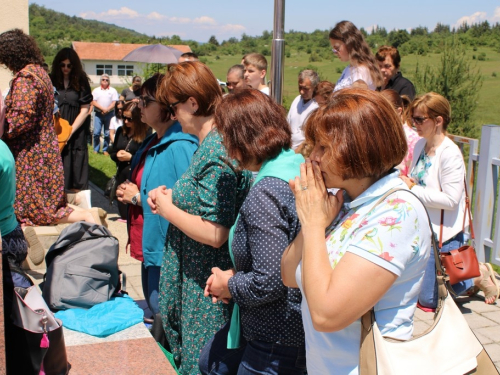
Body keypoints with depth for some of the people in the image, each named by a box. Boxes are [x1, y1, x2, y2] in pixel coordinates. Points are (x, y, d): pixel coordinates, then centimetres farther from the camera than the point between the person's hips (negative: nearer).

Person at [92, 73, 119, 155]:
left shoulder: (113, 90, 8)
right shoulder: (96, 90, 10)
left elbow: (115, 102, 0)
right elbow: (93, 102, 0)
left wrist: (107, 109, -13)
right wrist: (102, 109, -12)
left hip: (109, 114, 0)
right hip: (98, 114, 0)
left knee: (107, 133, 1)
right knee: (96, 132, -5)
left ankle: (105, 150, 10)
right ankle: (96, 149, 5)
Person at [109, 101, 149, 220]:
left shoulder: (145, 135, -12)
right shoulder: (120, 131, 10)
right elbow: (112, 153, 18)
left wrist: (131, 157, -17)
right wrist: (117, 155, -4)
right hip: (121, 175, 7)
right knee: (122, 210, 14)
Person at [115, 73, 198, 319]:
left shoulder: (180, 147, -22)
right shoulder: (153, 142, 10)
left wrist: (138, 197, -17)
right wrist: (128, 191, 3)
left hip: (167, 251, -10)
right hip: (149, 247, 10)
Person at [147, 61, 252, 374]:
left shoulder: (216, 152, -25)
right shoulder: (215, 141, 6)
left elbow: (214, 234, -28)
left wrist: (167, 209, -13)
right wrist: (172, 196, 5)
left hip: (207, 287, -10)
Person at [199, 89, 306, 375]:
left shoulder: (265, 193, -28)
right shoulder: (298, 165, 1)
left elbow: (269, 283, -29)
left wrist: (229, 286, -10)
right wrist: (236, 274, 4)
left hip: (278, 339, -9)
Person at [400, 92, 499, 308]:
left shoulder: (450, 154, -20)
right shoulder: (420, 145, 3)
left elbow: (451, 199, -25)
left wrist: (413, 189, -22)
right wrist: (405, 183, -6)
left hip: (443, 235, -8)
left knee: (429, 300, 0)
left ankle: (478, 276, 21)